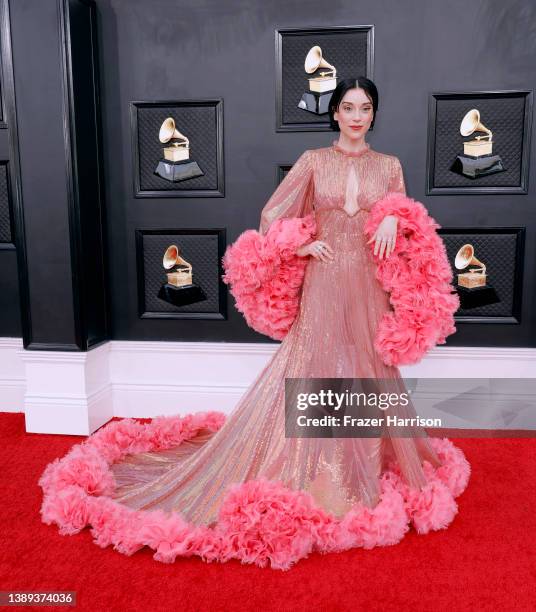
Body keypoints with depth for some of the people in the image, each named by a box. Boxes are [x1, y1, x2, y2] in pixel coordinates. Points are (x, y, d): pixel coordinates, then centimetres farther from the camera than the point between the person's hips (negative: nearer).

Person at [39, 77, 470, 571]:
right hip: (324, 284, -2)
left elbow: (407, 221, 14)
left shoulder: (389, 165, 11)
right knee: (315, 370, -1)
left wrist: (392, 220, -7)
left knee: (368, 372, 10)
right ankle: (314, 475, 11)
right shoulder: (313, 161, 5)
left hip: (370, 287, 3)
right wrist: (302, 247, -6)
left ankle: (374, 463, 28)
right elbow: (271, 216, 4)